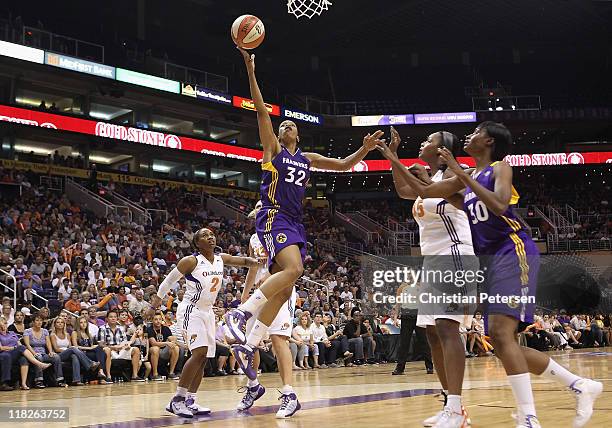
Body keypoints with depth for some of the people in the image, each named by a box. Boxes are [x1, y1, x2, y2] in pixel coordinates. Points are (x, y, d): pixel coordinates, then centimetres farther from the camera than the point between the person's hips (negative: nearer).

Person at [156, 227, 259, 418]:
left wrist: (257, 262, -14)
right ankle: (177, 400, -18)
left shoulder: (221, 259, 4)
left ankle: (190, 401, 14)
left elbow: (244, 261, 9)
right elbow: (168, 281, -6)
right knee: (200, 352, -23)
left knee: (203, 357, 6)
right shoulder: (191, 261, -13)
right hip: (191, 310, -8)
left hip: (207, 312, 8)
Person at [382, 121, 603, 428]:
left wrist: (460, 173, -18)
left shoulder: (500, 168, -1)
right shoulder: (468, 178, 21)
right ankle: (580, 385, 15)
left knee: (501, 334, -23)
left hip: (513, 253, -9)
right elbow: (423, 191, 22)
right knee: (502, 343, 5)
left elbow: (500, 205, -21)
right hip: (492, 261, 9)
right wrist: (394, 160, 17)